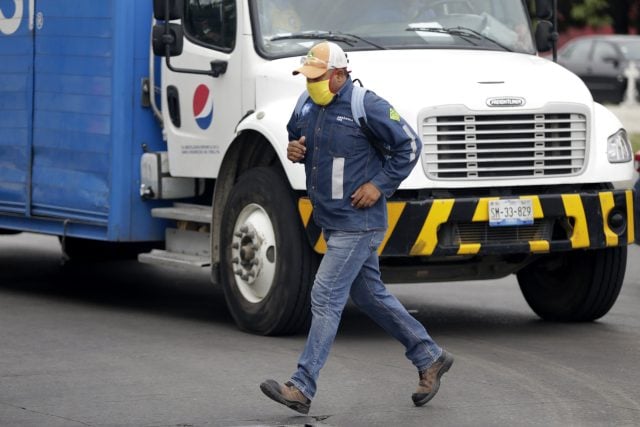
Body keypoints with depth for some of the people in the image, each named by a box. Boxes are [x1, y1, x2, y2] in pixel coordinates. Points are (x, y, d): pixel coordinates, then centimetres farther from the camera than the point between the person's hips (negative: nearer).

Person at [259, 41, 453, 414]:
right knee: (371, 296, 16)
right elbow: (296, 135, 25)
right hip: (333, 223, 9)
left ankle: (302, 388, -11)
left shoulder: (367, 107, -15)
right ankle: (430, 358, 30)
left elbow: (410, 145, -12)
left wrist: (380, 185, -16)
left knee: (326, 298, -11)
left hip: (358, 224, -9)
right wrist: (294, 149, 1)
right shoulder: (308, 107, 7)